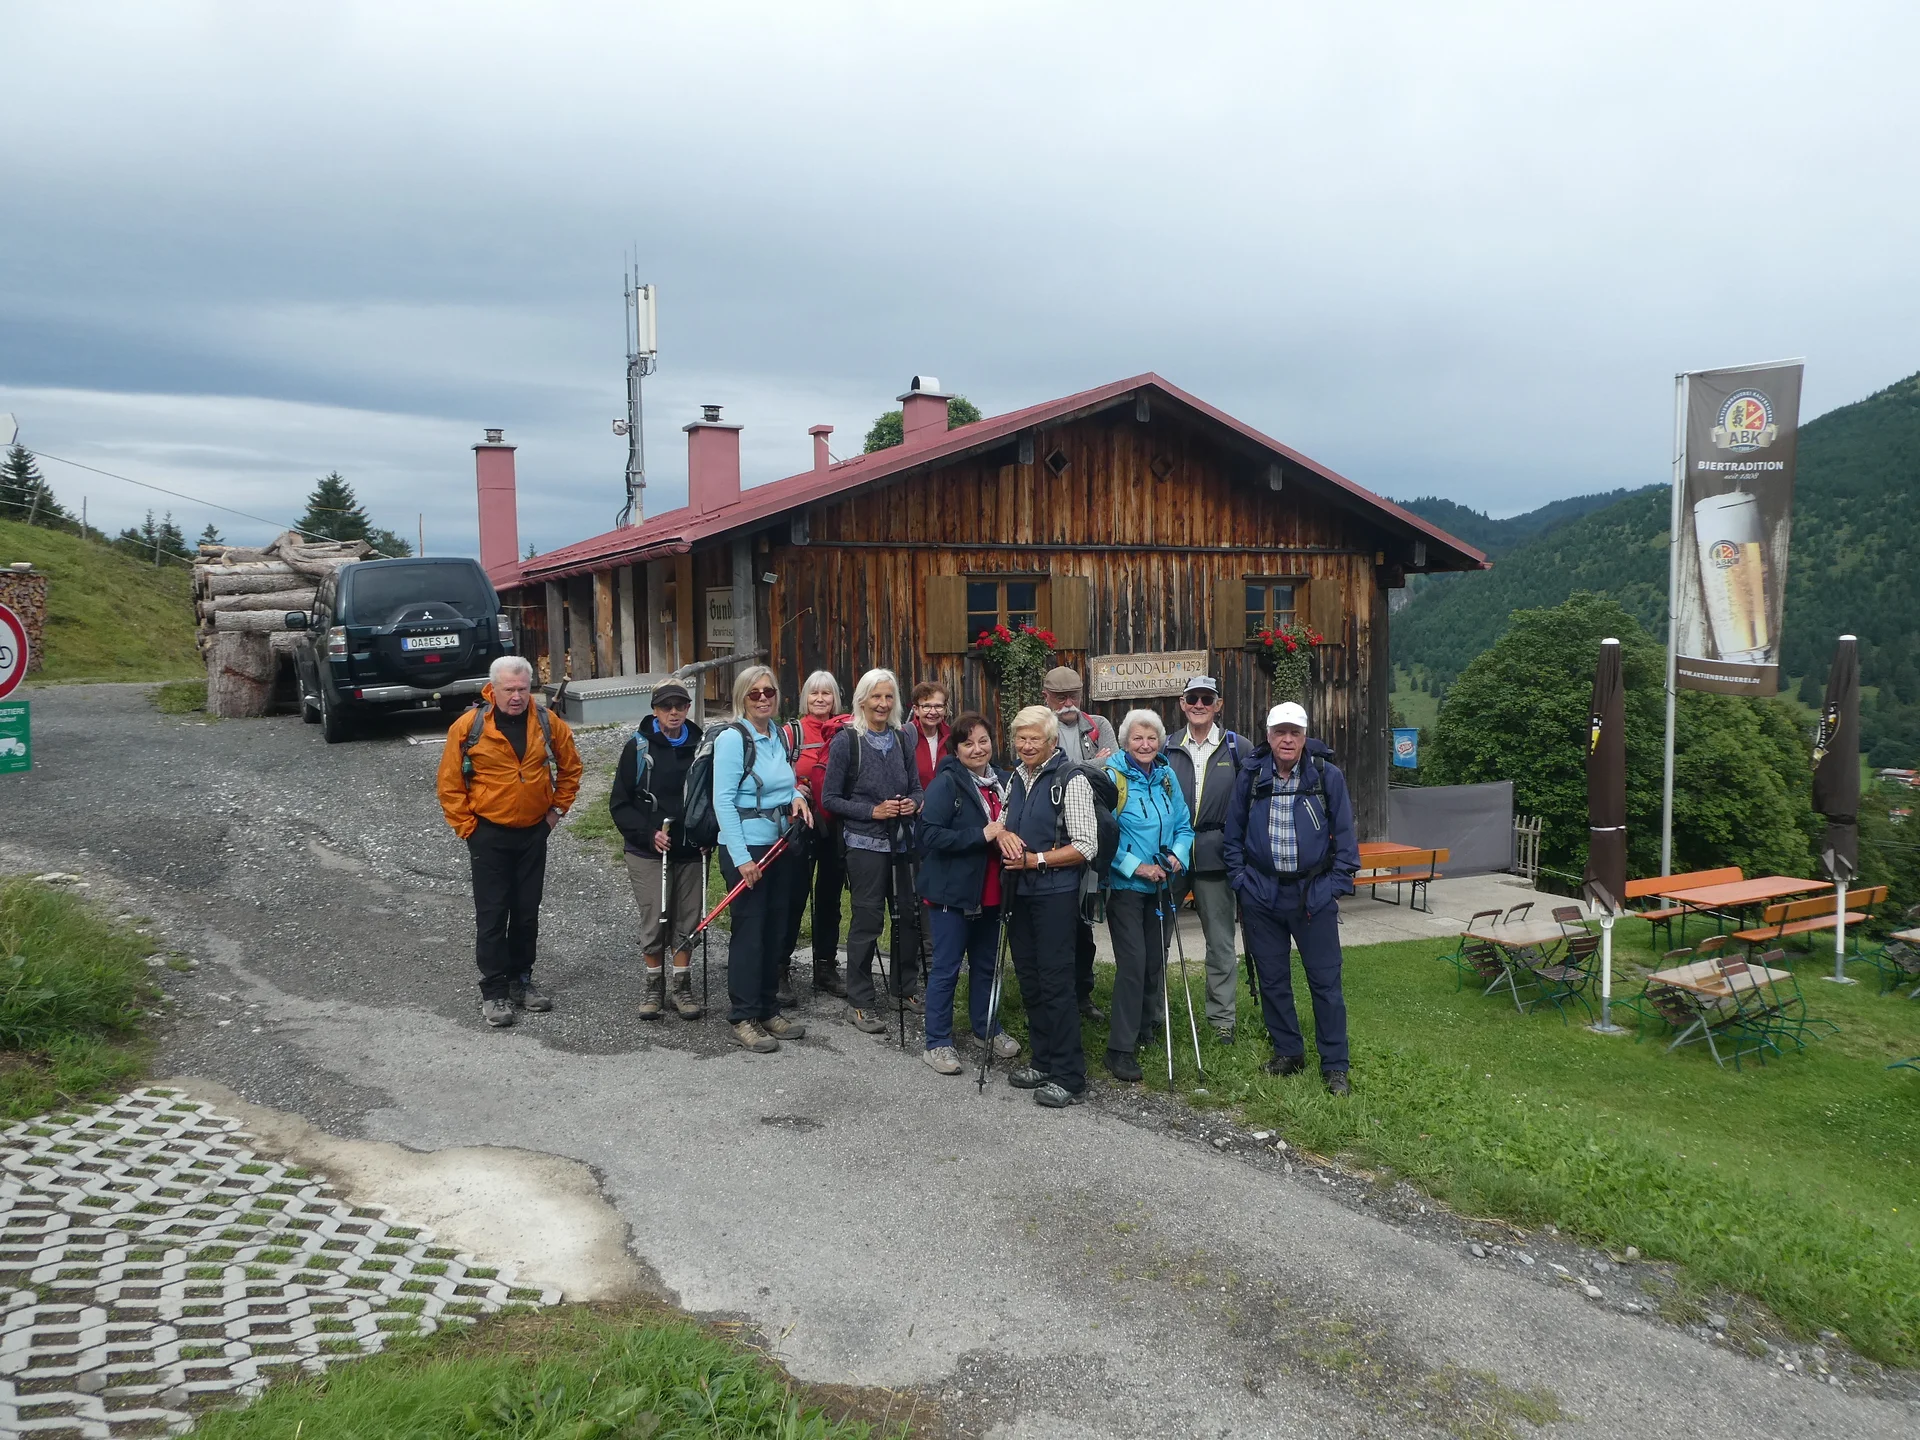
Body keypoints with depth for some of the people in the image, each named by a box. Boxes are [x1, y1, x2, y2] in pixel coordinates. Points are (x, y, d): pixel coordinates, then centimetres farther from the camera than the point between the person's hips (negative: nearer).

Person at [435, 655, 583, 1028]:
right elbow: (449, 783, -5)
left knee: (527, 913, 12)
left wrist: (557, 808, 8)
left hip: (533, 833, 3)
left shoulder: (548, 724, -2)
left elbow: (570, 767, 13)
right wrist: (466, 826, -6)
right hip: (488, 834, -3)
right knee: (492, 915, -1)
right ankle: (494, 993, 6)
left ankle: (521, 981, 25)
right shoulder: (468, 726, -11)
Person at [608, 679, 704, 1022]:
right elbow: (619, 804, -1)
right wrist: (648, 833, -13)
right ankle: (654, 987, 18)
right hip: (648, 852, -2)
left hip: (690, 852, 2)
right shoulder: (638, 747, -3)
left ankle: (683, 988, 20)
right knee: (654, 922, 1)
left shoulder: (700, 747, 3)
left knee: (687, 922, 7)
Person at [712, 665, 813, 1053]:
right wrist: (741, 858, -19)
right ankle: (743, 1017, 7)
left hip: (779, 844, 7)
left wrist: (796, 796, -1)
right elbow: (723, 801, -15)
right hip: (746, 848, -7)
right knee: (749, 930, -3)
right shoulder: (732, 738, -12)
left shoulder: (780, 735, 9)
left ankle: (768, 1009, 23)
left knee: (776, 928, 12)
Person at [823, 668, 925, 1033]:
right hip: (866, 843, -5)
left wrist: (914, 802, -6)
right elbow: (830, 798, -6)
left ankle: (903, 986, 28)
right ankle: (859, 1002, 9)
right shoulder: (847, 741, -6)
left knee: (910, 914, 9)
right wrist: (873, 811, -15)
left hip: (904, 841, 5)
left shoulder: (902, 739, 8)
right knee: (868, 919, -3)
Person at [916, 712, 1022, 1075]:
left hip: (989, 892, 7)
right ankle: (937, 1042, 11)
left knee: (986, 962, 18)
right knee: (946, 967, 1)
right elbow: (931, 834, -22)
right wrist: (983, 835, -24)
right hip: (952, 891, -6)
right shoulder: (946, 783, -13)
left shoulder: (1001, 782, 7)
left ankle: (986, 1028, 34)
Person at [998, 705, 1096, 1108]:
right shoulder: (1015, 779, 11)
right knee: (1029, 979, 13)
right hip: (1020, 892, 8)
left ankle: (1069, 1077, 3)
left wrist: (1035, 860, -16)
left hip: (1054, 894, -7)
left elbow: (1086, 847, -13)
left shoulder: (1071, 781, -11)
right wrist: (1002, 833, -1)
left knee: (1055, 982, -5)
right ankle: (1043, 1062, 26)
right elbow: (1003, 822, 23)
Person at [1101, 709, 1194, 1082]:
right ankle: (1120, 1049, -5)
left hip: (1161, 884, 6)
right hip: (1124, 885, -6)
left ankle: (1145, 1026, 33)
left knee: (1156, 959, 13)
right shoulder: (1111, 776, -12)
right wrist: (1135, 866, -20)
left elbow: (1183, 825, 11)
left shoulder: (1167, 775, 6)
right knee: (1132, 962, -12)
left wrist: (1178, 855, -8)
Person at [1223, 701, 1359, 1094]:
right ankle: (1288, 1052, 26)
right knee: (1272, 980, 11)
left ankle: (1334, 1065, 11)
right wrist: (1239, 878, 3)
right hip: (1261, 895, 2)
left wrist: (1337, 884, -5)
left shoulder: (1327, 776, -4)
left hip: (1313, 895, -2)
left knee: (1326, 981, 1)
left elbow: (1343, 835, 0)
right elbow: (1234, 832, 9)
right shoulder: (1250, 776, 1)